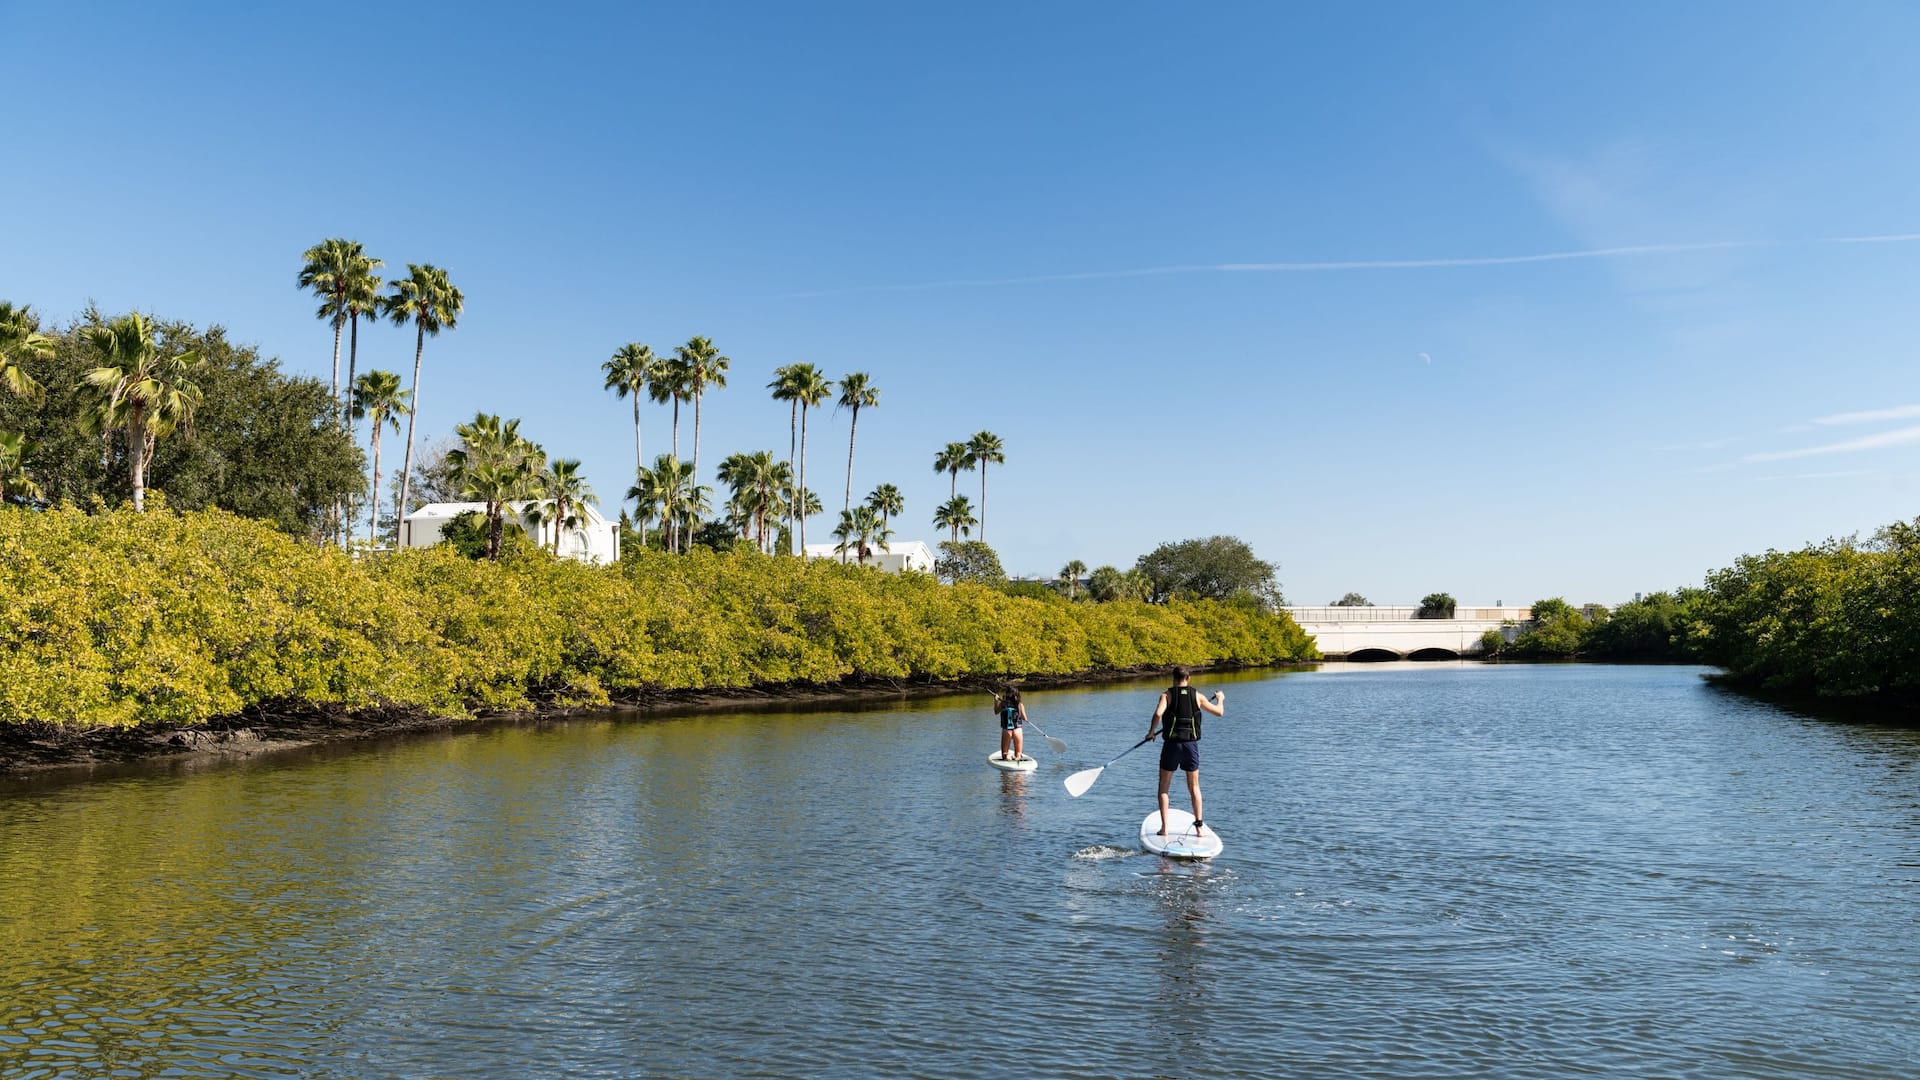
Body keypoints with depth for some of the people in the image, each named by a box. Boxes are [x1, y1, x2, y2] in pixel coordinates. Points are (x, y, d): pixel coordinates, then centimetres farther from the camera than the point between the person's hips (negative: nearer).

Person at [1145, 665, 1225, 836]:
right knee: (1194, 787, 16)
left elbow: (1158, 714, -20)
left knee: (1164, 786, 11)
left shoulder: (1167, 694, -2)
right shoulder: (1197, 696, 4)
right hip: (1192, 744, 2)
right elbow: (1219, 712, 13)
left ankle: (1164, 827, 4)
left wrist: (1151, 732, -4)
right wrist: (1220, 698, 33)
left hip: (1172, 744, -2)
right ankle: (1199, 826, 14)